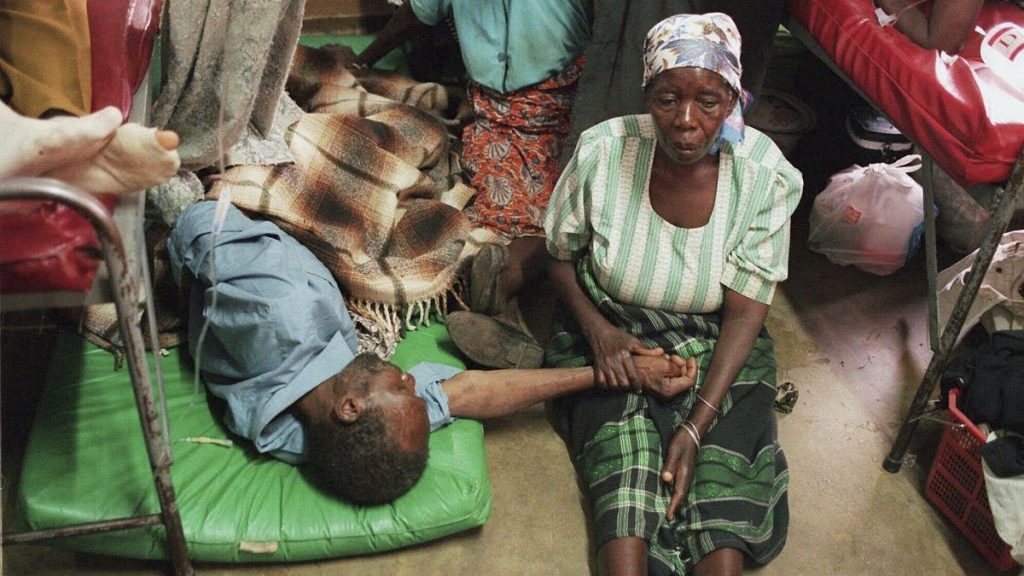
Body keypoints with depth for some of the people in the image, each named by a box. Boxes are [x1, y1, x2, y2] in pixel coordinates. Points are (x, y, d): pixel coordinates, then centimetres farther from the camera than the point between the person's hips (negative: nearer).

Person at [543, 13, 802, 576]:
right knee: (624, 460, -24)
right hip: (611, 332, 0)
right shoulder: (602, 151, -17)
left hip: (716, 344, 1)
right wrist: (597, 328, -19)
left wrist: (696, 425, -21)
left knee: (723, 474, -20)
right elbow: (560, 254, -1)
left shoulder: (766, 175, -17)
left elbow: (745, 310, -13)